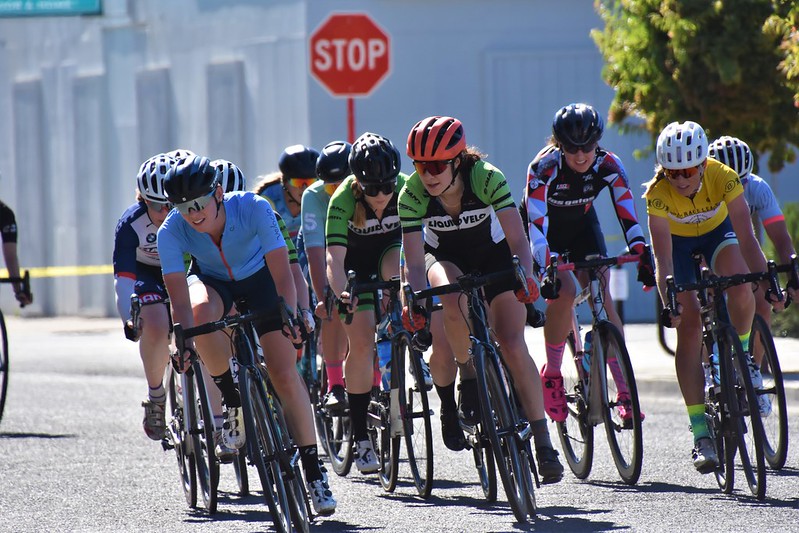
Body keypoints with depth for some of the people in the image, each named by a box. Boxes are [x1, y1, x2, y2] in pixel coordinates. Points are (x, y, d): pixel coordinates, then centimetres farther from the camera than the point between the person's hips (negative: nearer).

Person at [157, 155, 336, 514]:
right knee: (202, 312, -37)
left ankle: (313, 473, -2)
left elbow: (282, 274, -35)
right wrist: (184, 340, -50)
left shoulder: (253, 208, -33)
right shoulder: (171, 232, -30)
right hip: (212, 282, 1)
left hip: (258, 279, -1)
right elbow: (180, 299, -34)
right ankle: (234, 404, -16)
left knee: (285, 374, -12)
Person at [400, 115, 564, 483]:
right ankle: (469, 378, -14)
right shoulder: (412, 195, -26)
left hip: (492, 254, -1)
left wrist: (525, 278, -51)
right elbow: (415, 262, -27)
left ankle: (543, 443, -11)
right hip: (445, 257, 1)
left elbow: (518, 241, -33)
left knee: (512, 345, -15)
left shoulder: (486, 178, -30)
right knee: (453, 301, -36)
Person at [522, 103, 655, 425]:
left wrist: (643, 256, -44)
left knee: (602, 296, -15)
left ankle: (625, 390, -19)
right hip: (545, 230, -3)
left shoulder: (608, 165, -25)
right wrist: (547, 269, -53)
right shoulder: (544, 166, -33)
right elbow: (536, 221, -40)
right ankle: (551, 375, -6)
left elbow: (627, 215, -29)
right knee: (564, 292, -25)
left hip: (581, 225, 3)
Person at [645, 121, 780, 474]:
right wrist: (669, 302, -49)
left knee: (741, 292, -30)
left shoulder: (724, 179, -33)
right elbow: (663, 257, -37)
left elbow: (746, 237, -36)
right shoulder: (658, 192, -34)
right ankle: (701, 434, -14)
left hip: (716, 231, 1)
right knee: (688, 326, -14)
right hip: (677, 240, -1)